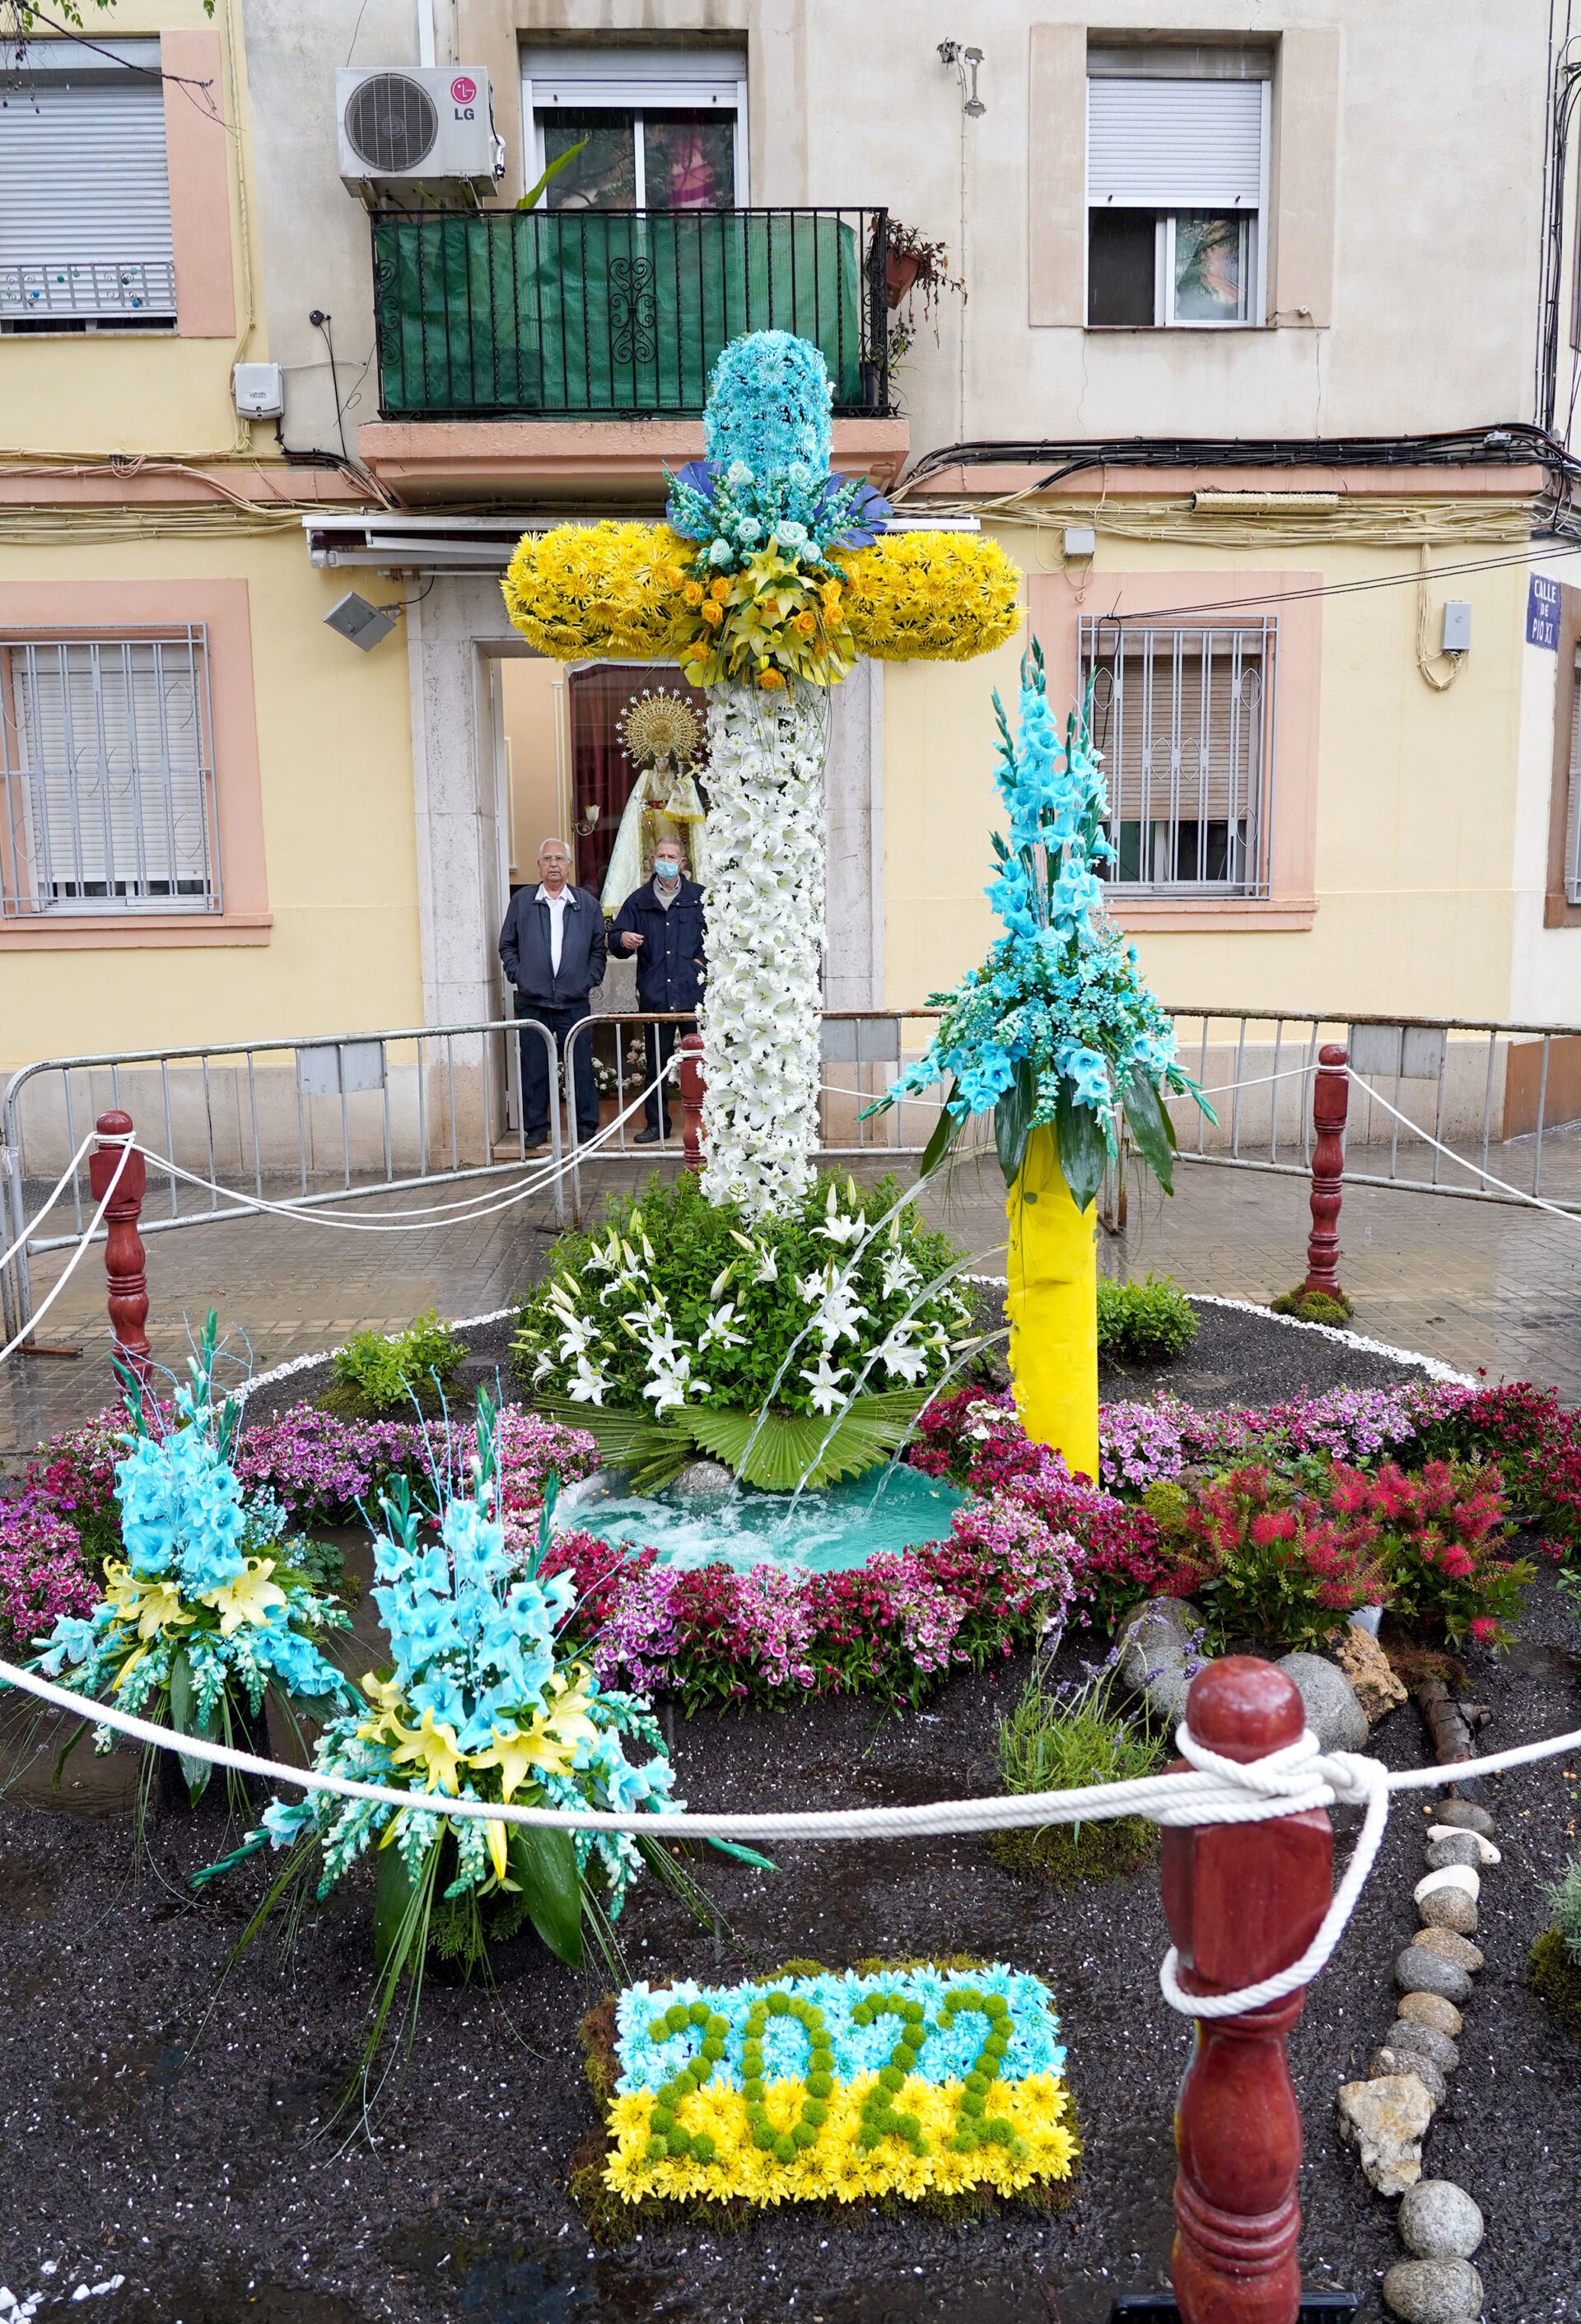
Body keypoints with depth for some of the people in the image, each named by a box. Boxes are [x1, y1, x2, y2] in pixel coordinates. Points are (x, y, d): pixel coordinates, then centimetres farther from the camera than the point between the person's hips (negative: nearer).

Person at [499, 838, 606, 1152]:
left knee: (580, 1066, 1)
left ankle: (587, 1124, 12)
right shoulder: (522, 900, 7)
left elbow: (598, 948, 12)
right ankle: (535, 1127, 12)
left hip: (574, 1002, 0)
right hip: (532, 1002, 0)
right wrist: (518, 976, 1)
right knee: (534, 1067, 3)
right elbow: (507, 945, 11)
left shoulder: (587, 904, 8)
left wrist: (591, 981, 1)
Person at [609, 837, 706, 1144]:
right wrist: (623, 939, -9)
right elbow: (615, 937, 13)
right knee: (656, 1062, 5)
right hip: (655, 995, 2)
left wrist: (702, 960, -4)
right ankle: (657, 1123, 13)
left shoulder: (699, 897, 8)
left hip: (694, 993, -2)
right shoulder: (639, 901, 13)